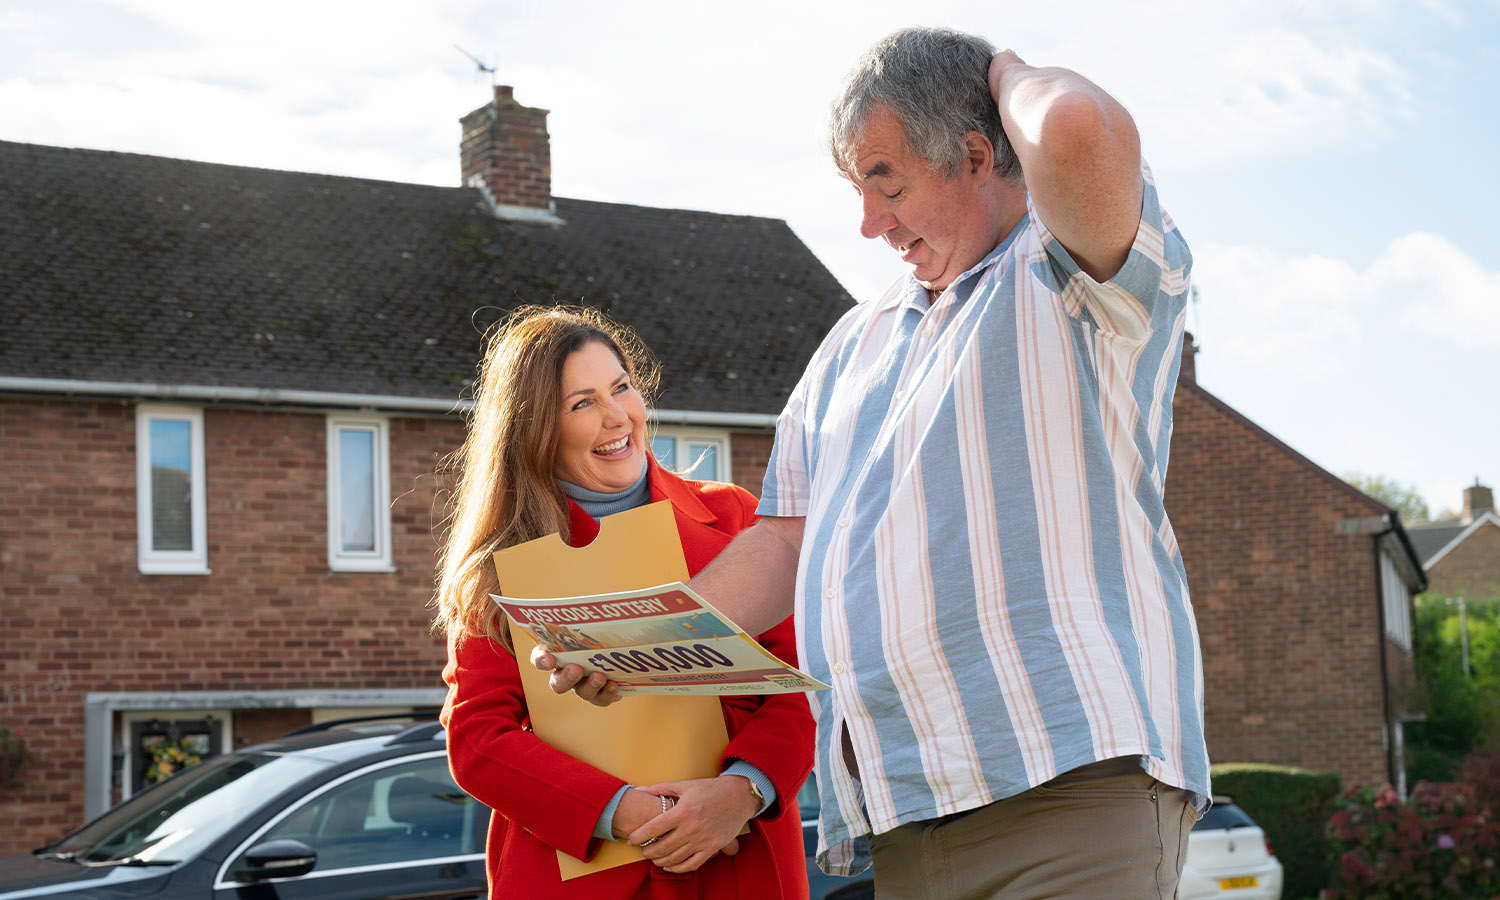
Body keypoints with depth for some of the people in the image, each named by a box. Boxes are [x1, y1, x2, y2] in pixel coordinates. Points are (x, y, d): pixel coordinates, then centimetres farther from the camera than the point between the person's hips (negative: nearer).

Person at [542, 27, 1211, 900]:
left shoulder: (1074, 279, 2)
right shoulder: (856, 344, 25)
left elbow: (1078, 137, -22)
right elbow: (788, 542, 22)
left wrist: (1011, 75, 2)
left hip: (1075, 785, -7)